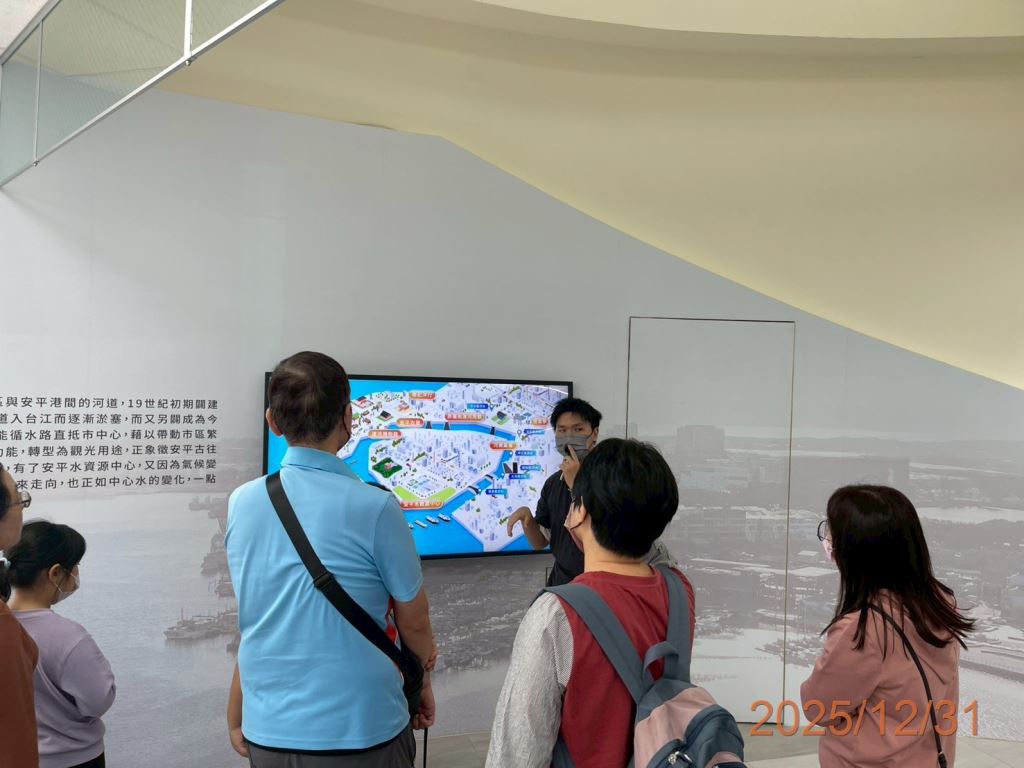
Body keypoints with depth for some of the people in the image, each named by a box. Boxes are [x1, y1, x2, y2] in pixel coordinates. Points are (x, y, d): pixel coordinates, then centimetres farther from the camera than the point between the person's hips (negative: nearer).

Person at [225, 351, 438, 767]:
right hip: (358, 734, -4)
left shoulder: (241, 503, -4)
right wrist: (423, 678, 14)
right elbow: (414, 622, -5)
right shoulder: (375, 508, -18)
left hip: (267, 733, 4)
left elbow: (254, 619, 6)